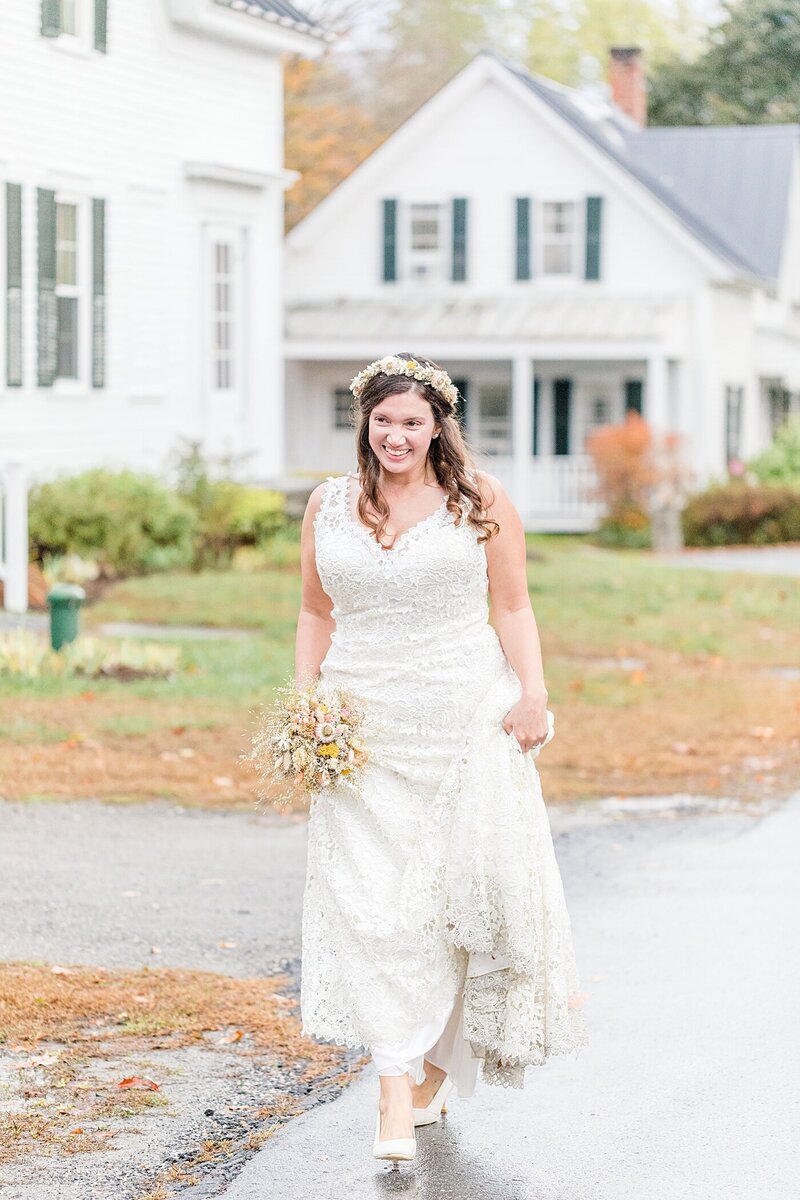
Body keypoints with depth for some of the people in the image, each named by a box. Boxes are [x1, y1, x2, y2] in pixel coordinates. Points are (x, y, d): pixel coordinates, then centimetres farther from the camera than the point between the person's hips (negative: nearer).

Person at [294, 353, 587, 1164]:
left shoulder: (480, 501, 2)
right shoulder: (330, 505, 9)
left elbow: (513, 608, 2)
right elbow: (316, 614, 15)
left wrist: (533, 694, -9)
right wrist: (304, 703, 5)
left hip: (465, 716, -1)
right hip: (364, 725, 1)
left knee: (463, 882, 2)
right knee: (372, 896, -8)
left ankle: (438, 1062, 22)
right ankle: (397, 1085, -11)